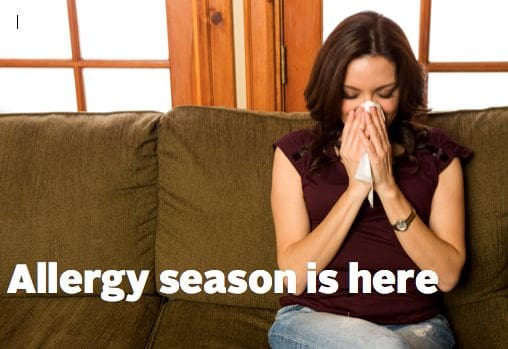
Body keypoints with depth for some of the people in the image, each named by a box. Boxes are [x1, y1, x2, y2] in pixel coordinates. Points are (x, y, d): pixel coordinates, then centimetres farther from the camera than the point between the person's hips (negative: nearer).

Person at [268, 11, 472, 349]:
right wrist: (356, 188, -15)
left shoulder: (437, 153, 3)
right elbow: (295, 276, -7)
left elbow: (447, 275, -5)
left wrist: (387, 187, -14)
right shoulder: (296, 152, 1)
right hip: (313, 320, -1)